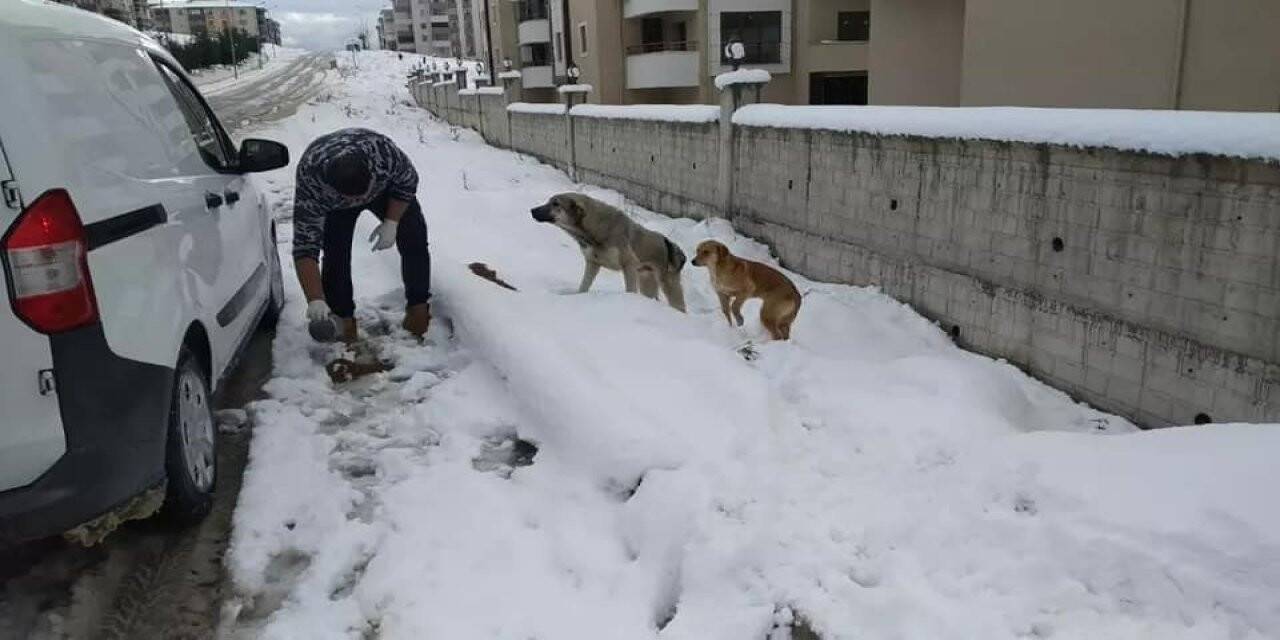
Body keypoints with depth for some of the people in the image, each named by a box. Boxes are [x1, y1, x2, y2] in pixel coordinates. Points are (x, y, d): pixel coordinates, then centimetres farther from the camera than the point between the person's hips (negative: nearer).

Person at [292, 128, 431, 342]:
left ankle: (418, 306, 3)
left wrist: (391, 222, -24)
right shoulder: (310, 185, -41)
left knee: (414, 240, -11)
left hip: (386, 185, 1)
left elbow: (408, 181, -18)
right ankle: (342, 316, 2)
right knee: (334, 252, -15)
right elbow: (305, 248, -40)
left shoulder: (383, 150, -41)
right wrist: (315, 300, -47)